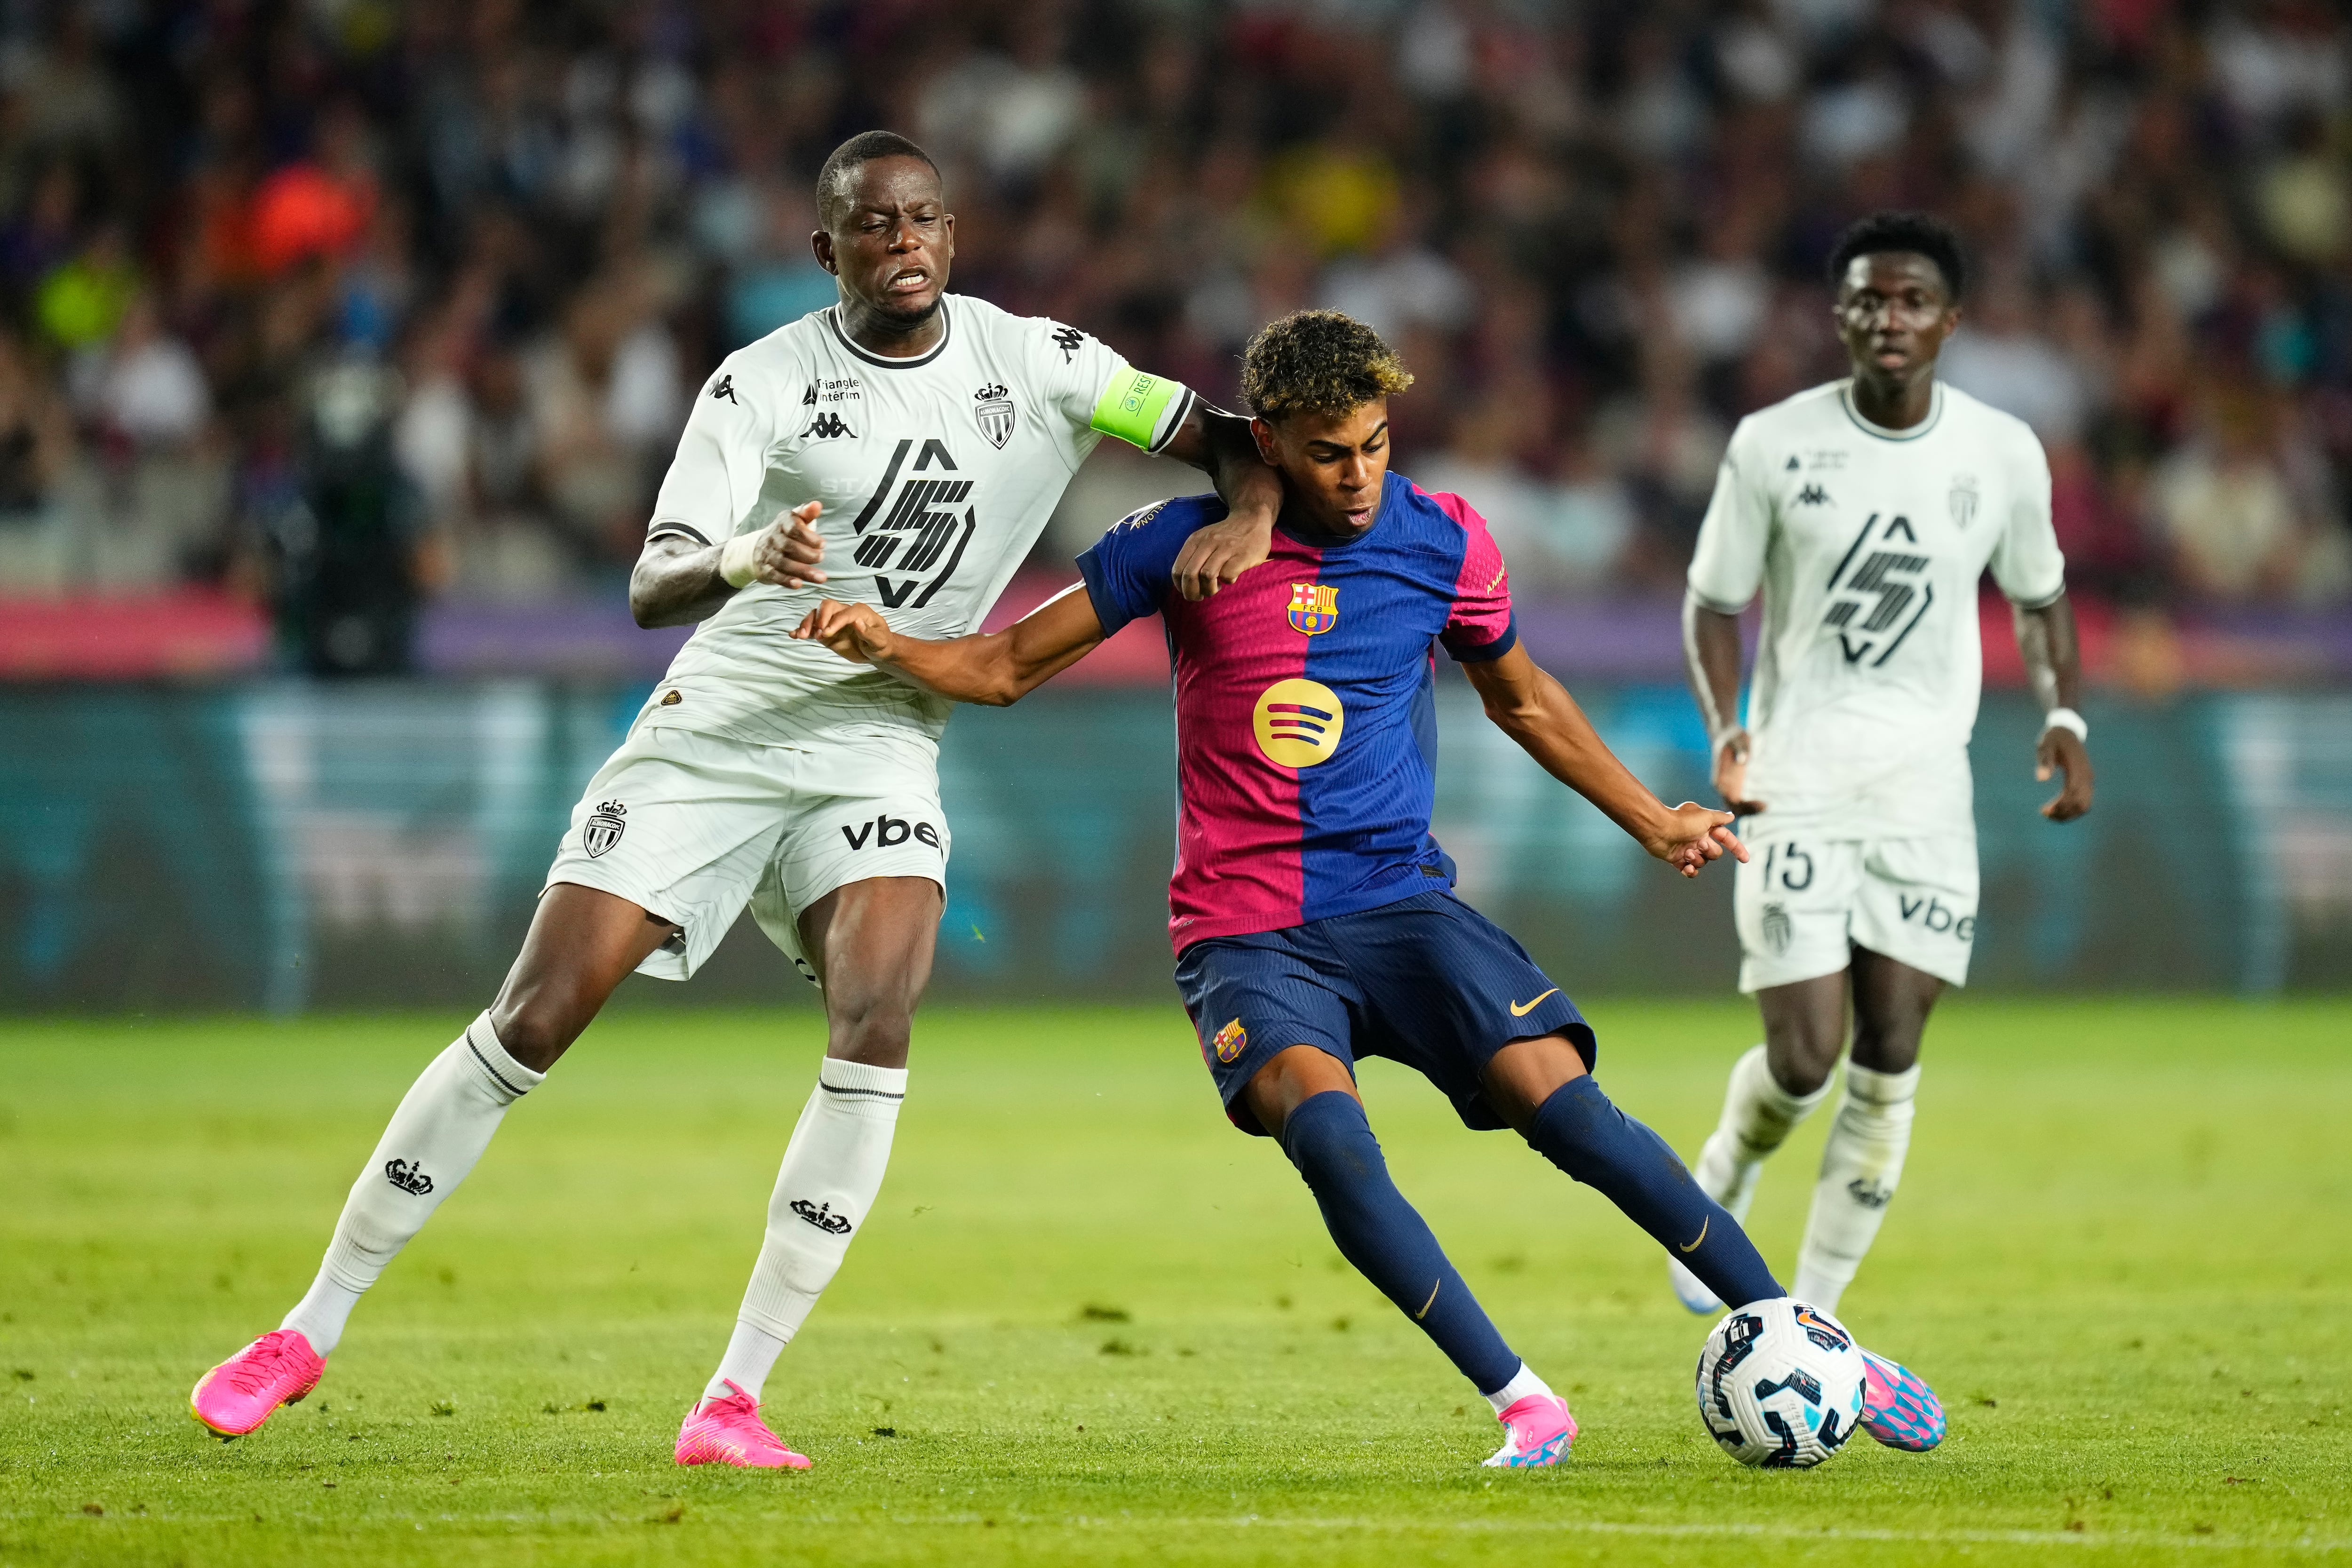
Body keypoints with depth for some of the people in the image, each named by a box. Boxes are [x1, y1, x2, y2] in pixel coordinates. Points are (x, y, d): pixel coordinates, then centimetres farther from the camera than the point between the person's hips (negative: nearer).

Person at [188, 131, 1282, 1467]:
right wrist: (741, 563, -40)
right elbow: (653, 588, -18)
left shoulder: (1033, 364, -1)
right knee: (532, 1021, -7)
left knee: (878, 1021, -24)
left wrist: (1247, 520, -19)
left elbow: (1229, 438, 4)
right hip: (717, 726, -1)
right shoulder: (765, 385, -8)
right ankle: (312, 1331, 4)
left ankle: (735, 1401, -18)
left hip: (879, 746, 1)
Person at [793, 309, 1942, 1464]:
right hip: (1244, 931, -1)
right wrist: (883, 644, -14)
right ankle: (1520, 1402, -26)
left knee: (1564, 1105, -19)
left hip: (1399, 901, 1)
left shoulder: (1445, 542, 3)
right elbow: (1007, 667, 4)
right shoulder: (1185, 543, -2)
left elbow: (1522, 699, 22)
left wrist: (1654, 825, 26)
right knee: (1324, 1129, -31)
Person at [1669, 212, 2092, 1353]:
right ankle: (1722, 1184, 25)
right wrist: (1724, 727, -15)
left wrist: (2063, 713, -4)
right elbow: (1713, 604, 2)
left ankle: (1813, 1317, 6)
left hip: (1925, 780, 2)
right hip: (1795, 781, -2)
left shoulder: (2003, 453, 0)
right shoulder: (1774, 445, -5)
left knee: (1889, 1057, -4)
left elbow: (2038, 598, 14)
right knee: (1804, 1062, -9)